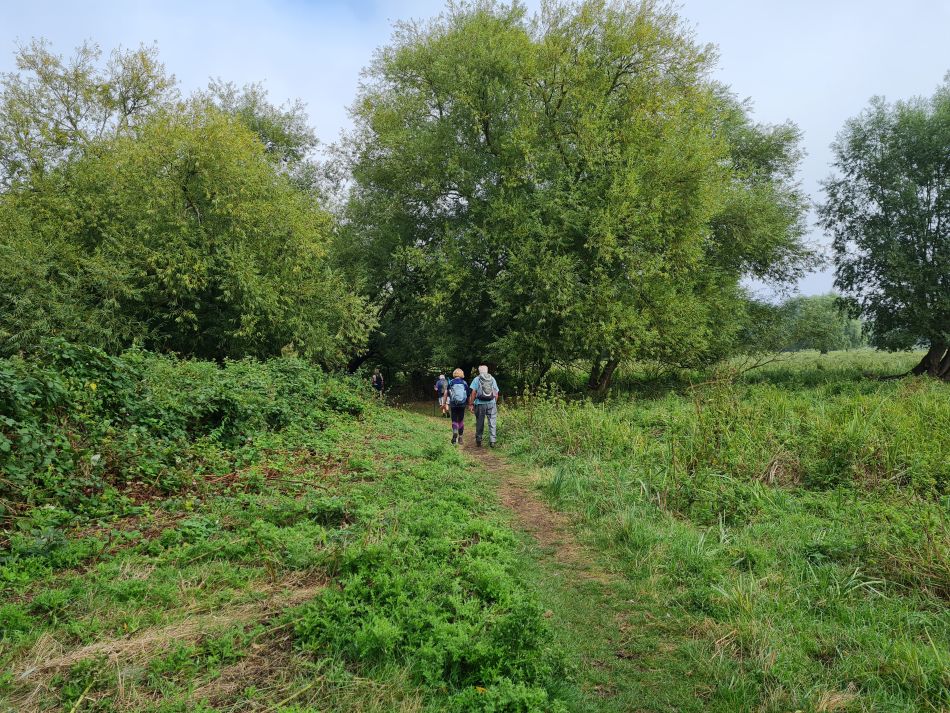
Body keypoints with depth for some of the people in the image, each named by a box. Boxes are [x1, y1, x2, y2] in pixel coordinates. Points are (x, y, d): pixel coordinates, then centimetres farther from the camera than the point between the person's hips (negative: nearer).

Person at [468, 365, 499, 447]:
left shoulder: (476, 379, 0)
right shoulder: (492, 379, 9)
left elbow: (473, 392, -7)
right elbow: (496, 393, 9)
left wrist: (471, 404, -4)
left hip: (480, 404, -1)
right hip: (491, 403, 2)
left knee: (479, 423, 8)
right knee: (492, 423, 5)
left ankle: (478, 441, 15)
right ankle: (492, 441, 1)